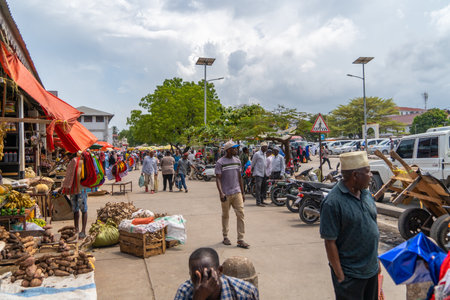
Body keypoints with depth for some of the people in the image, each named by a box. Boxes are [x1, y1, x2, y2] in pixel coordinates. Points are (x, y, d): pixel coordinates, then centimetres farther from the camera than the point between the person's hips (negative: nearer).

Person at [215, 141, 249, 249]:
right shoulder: (220, 162, -6)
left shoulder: (237, 161, 10)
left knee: (240, 215, -3)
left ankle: (240, 240, 2)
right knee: (225, 216, 9)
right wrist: (221, 193, -21)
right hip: (226, 194, -4)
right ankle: (225, 237, 26)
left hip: (237, 192, 4)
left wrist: (242, 193, 16)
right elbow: (218, 179, -9)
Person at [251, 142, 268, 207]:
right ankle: (258, 202, -9)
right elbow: (253, 163, -5)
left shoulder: (265, 154, 15)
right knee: (258, 188, -9)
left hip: (264, 173, 8)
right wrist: (252, 172, -1)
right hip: (258, 173, -8)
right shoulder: (257, 154, -9)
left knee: (263, 187, 11)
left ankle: (261, 200, 22)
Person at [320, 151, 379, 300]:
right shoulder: (333, 203, -23)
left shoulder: (367, 195, 2)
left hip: (372, 270, 7)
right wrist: (340, 276, -16)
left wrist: (376, 261, 16)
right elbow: (330, 242, -19)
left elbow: (372, 227, 13)